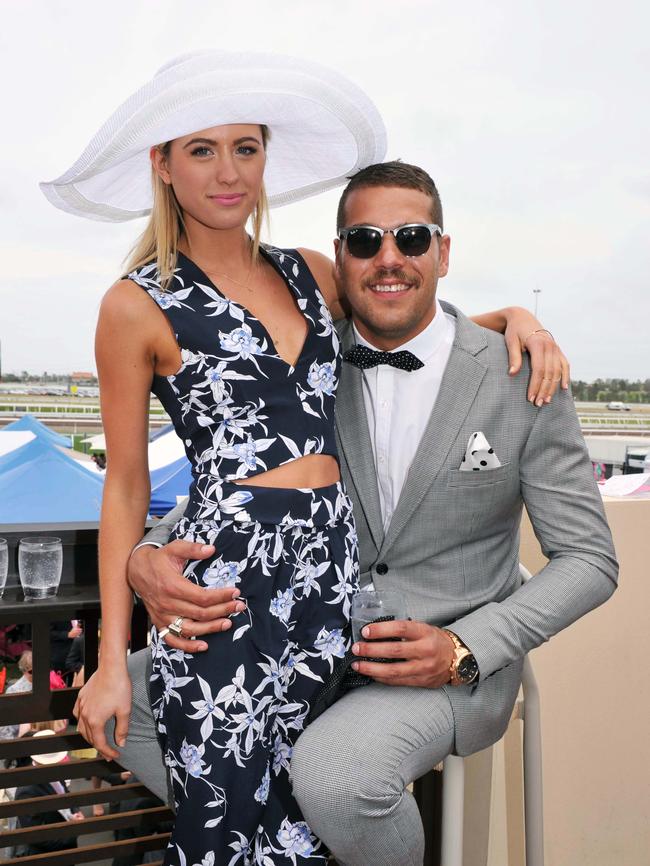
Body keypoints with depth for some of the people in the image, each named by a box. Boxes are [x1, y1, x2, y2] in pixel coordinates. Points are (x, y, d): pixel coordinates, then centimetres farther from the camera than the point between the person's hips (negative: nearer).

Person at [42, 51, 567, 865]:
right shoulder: (140, 305, -1)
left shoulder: (307, 274, 12)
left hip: (335, 575, 5)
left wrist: (516, 317, 5)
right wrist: (112, 660, -2)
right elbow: (125, 484, 1)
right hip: (224, 583, -4)